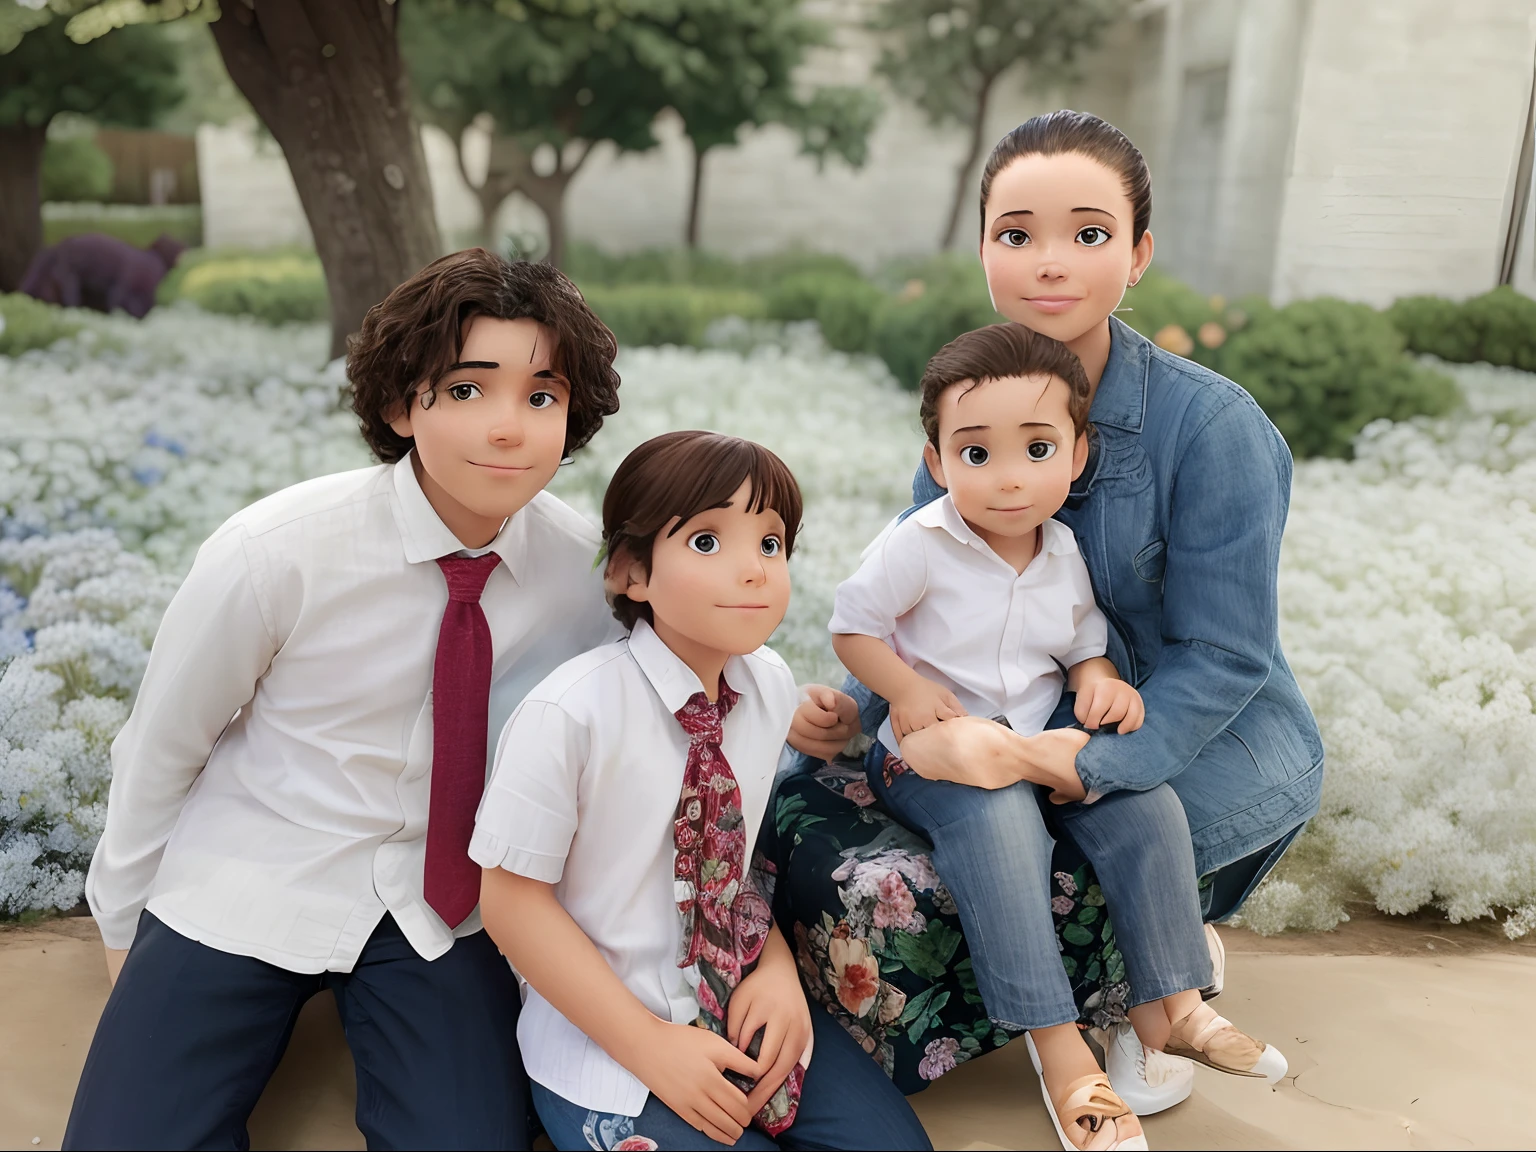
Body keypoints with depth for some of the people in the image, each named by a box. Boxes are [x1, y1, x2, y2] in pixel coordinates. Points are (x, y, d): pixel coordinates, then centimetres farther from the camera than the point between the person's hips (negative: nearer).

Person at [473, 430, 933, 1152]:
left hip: (745, 1011, 5)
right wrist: (650, 1044, -17)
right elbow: (514, 901, -15)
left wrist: (778, 966, -8)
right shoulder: (568, 714, -22)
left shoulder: (773, 688, -5)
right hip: (603, 1041, -4)